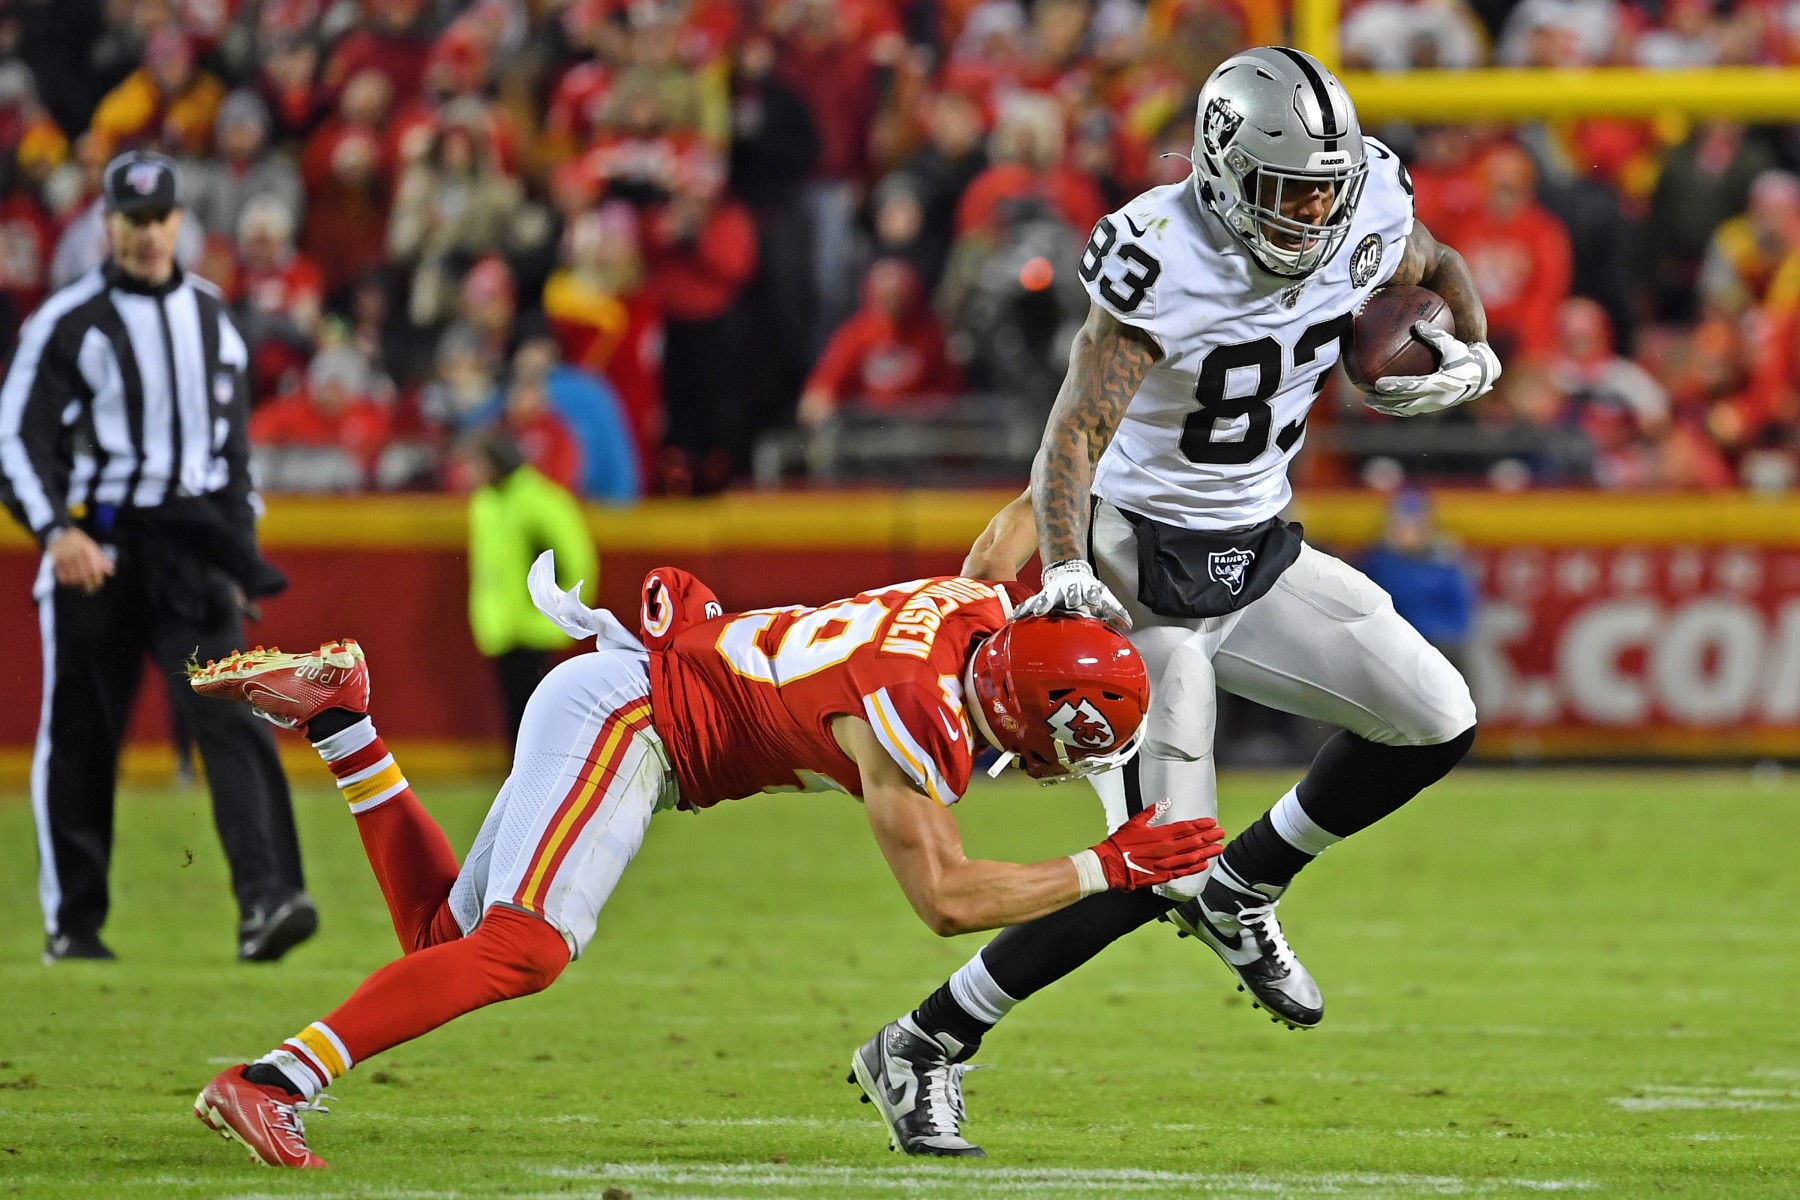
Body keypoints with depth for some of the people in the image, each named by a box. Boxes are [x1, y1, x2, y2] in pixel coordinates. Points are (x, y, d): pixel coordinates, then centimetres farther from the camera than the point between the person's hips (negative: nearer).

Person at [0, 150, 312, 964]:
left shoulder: (211, 317, 13)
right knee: (79, 735, 3)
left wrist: (240, 549, 17)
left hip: (192, 545, 3)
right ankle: (71, 921, 17)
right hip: (95, 546, -3)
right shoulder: (69, 320, -2)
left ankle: (265, 900, -25)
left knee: (232, 713, -14)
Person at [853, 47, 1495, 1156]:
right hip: (1140, 569, -7)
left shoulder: (1369, 221, -7)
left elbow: (1438, 271, 18)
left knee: (1438, 724, -5)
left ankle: (1242, 894, 16)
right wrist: (1066, 569, -44)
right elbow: (1075, 438, -28)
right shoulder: (1165, 264, -25)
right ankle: (927, 1045, 1)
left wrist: (1471, 356, -1)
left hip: (1260, 553, 7)